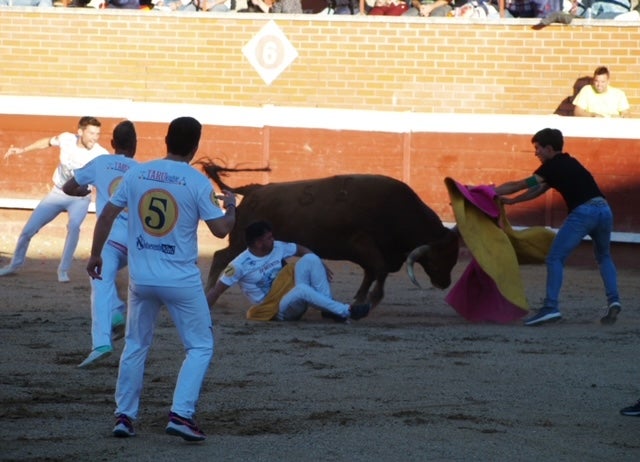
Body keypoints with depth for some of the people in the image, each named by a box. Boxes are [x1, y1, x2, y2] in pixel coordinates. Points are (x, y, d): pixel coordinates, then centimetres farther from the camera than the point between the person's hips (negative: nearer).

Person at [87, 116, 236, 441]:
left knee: (135, 346, 19)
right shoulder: (197, 182, -10)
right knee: (200, 346, 9)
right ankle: (181, 414, -5)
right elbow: (220, 229, -7)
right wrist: (230, 207, 14)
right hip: (181, 281, -3)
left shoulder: (136, 173, 0)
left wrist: (95, 254, 16)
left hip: (140, 278, 4)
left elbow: (107, 215, 3)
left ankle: (124, 416, 16)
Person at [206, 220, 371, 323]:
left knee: (310, 259, -15)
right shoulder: (240, 265, -14)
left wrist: (320, 266, 8)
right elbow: (216, 291, -13)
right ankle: (345, 311, -31)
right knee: (301, 289, -38)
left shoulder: (277, 248, 1)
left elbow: (301, 250, 17)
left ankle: (329, 309, -18)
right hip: (277, 310, -6)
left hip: (293, 300, 6)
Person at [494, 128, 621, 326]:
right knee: (604, 257, 27)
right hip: (604, 209, 8)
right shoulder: (568, 163, 28)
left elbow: (520, 185, 8)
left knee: (555, 259, -4)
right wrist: (511, 200, 34)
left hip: (583, 211, -8)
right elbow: (539, 190, 33)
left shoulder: (553, 166, 4)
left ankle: (550, 307, -14)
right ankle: (613, 300, 10)